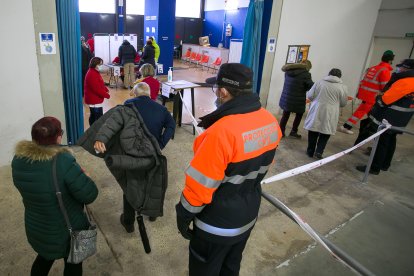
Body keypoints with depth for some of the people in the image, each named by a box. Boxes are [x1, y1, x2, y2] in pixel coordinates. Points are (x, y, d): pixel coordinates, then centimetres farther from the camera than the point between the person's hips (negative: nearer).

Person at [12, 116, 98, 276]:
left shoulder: (18, 159, -12)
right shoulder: (63, 162, -33)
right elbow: (90, 195, -26)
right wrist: (80, 176, -8)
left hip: (35, 229, 5)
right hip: (68, 230, -5)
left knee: (45, 257, 34)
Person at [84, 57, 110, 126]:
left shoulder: (94, 72, 12)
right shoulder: (92, 75, -22)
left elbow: (100, 85, 19)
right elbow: (97, 89, -25)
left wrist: (105, 89, 4)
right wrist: (107, 95, -16)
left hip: (93, 99, 12)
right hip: (95, 100, -12)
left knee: (93, 116, 22)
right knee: (99, 119, -9)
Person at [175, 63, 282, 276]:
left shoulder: (221, 131, -34)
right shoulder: (271, 121, -10)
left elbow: (201, 184, -26)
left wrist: (184, 215, -8)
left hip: (217, 224, -6)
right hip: (248, 215, 7)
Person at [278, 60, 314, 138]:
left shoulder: (288, 71, 4)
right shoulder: (305, 74, -14)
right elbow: (311, 87, -10)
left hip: (286, 98, 5)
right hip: (298, 100, -5)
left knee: (285, 115, 15)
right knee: (299, 115, 17)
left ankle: (281, 132, 18)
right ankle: (293, 131, 22)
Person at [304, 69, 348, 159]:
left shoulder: (319, 82, 1)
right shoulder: (343, 87, 1)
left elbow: (309, 96, 3)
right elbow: (343, 103, 7)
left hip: (316, 111, 1)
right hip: (330, 114, -1)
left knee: (313, 132, 11)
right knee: (325, 133, 12)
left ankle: (310, 151, 18)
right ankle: (319, 151, 2)